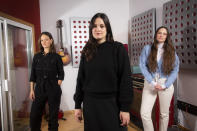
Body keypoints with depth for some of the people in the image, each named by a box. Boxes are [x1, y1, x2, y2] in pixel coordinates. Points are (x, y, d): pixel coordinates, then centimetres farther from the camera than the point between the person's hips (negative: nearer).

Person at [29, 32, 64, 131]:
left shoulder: (56, 57, 0)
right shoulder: (37, 57, 8)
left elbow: (61, 74, 2)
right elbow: (33, 75, 9)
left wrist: (56, 87, -5)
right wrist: (32, 90, 4)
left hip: (53, 90, -2)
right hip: (39, 89, 3)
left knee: (53, 115, 7)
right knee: (34, 115, 3)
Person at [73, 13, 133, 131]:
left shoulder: (118, 48, -7)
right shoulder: (87, 51, 3)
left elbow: (125, 79, -9)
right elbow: (81, 79, 6)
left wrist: (125, 108, -11)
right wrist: (77, 105, 6)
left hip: (112, 103, -3)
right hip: (90, 104, 3)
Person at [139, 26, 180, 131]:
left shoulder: (171, 51, 5)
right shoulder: (147, 48, 2)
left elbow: (175, 69, 1)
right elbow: (142, 66, -5)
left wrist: (164, 85, -10)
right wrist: (152, 82, -13)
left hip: (166, 84, 1)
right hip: (150, 83, -1)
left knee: (164, 113, 11)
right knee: (144, 113, -8)